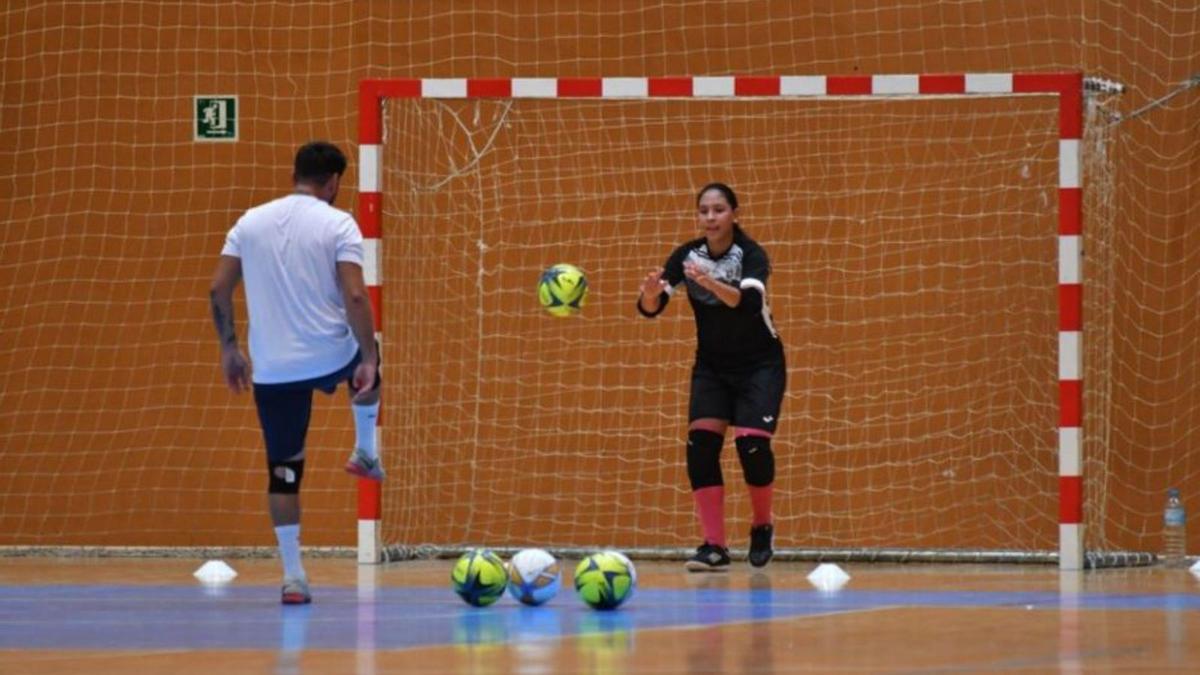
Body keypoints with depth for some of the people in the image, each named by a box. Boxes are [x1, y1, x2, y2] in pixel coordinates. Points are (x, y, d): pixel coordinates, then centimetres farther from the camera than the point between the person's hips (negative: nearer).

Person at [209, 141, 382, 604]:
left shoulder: (251, 222, 5)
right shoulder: (338, 224, -6)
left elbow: (219, 289, 4)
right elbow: (355, 296, -14)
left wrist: (228, 348, 15)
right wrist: (368, 358, -7)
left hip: (272, 370, 2)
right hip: (330, 357, -2)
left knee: (284, 471, 10)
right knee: (365, 359, 36)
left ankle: (293, 577, 5)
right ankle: (365, 453, 40)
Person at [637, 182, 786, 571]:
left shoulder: (751, 255, -20)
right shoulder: (687, 255, -9)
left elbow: (749, 301, -39)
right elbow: (650, 308, -17)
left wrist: (710, 283, -57)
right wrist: (651, 293, -40)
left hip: (759, 364, -3)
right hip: (712, 364, 3)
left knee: (752, 444, -19)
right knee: (701, 443, -15)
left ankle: (762, 527, 8)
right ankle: (714, 546, -13)